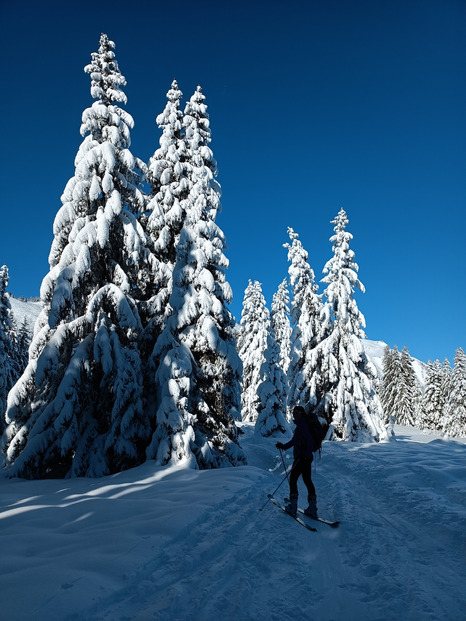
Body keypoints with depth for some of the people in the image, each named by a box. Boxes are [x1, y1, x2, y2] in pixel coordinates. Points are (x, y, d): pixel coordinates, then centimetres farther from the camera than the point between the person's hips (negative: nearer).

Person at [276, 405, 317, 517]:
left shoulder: (302, 425, -15)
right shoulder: (300, 425, 15)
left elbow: (309, 440, -25)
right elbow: (294, 441, 26)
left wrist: (307, 455, -30)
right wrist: (283, 446, 25)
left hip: (302, 457, -9)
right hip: (306, 457, 9)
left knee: (292, 479, 1)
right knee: (307, 480, 9)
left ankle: (293, 506, 5)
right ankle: (312, 508, 11)